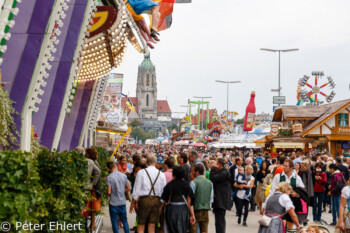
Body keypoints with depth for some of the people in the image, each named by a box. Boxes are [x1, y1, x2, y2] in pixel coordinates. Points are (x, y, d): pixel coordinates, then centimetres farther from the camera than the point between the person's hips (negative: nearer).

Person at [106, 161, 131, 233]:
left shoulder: (109, 178, -12)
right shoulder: (124, 175, 0)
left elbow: (109, 192, -14)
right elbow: (128, 188, 6)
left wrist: (109, 194, 7)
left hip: (114, 203, -4)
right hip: (123, 202, 4)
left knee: (114, 222, 5)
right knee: (124, 221, 15)